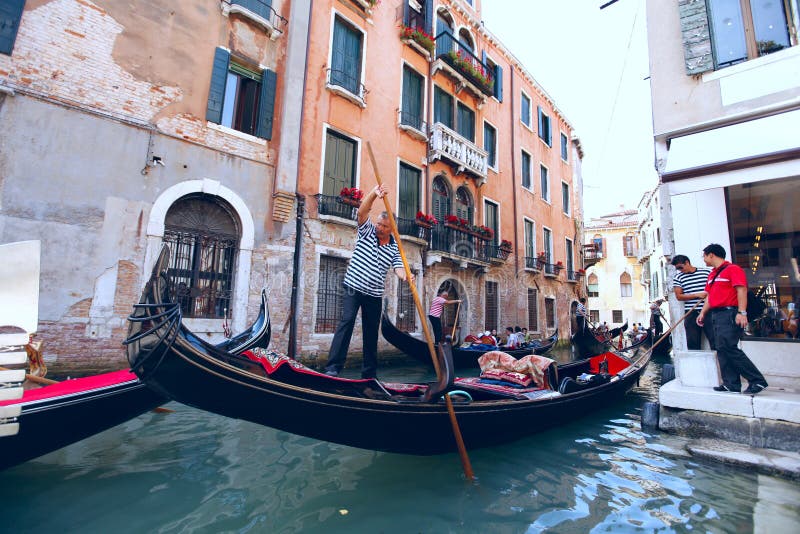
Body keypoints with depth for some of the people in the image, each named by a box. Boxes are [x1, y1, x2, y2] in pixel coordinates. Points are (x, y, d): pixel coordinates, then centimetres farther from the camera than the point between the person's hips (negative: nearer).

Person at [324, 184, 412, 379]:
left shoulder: (394, 248, 7)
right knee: (347, 321, -17)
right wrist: (374, 193, -29)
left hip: (375, 294, 3)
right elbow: (362, 212, -14)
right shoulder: (367, 231, 2)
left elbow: (398, 268, -6)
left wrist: (406, 277, -29)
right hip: (354, 287, -3)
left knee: (371, 331, 9)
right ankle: (333, 367, -13)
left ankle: (369, 373, 20)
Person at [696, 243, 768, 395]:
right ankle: (732, 384, 11)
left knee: (729, 347, -14)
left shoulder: (733, 269, -5)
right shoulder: (712, 274, 21)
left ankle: (758, 380, -4)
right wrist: (703, 313, 16)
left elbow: (741, 290, -15)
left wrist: (742, 312, -23)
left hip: (729, 313, -9)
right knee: (722, 350, 6)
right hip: (716, 315, 9)